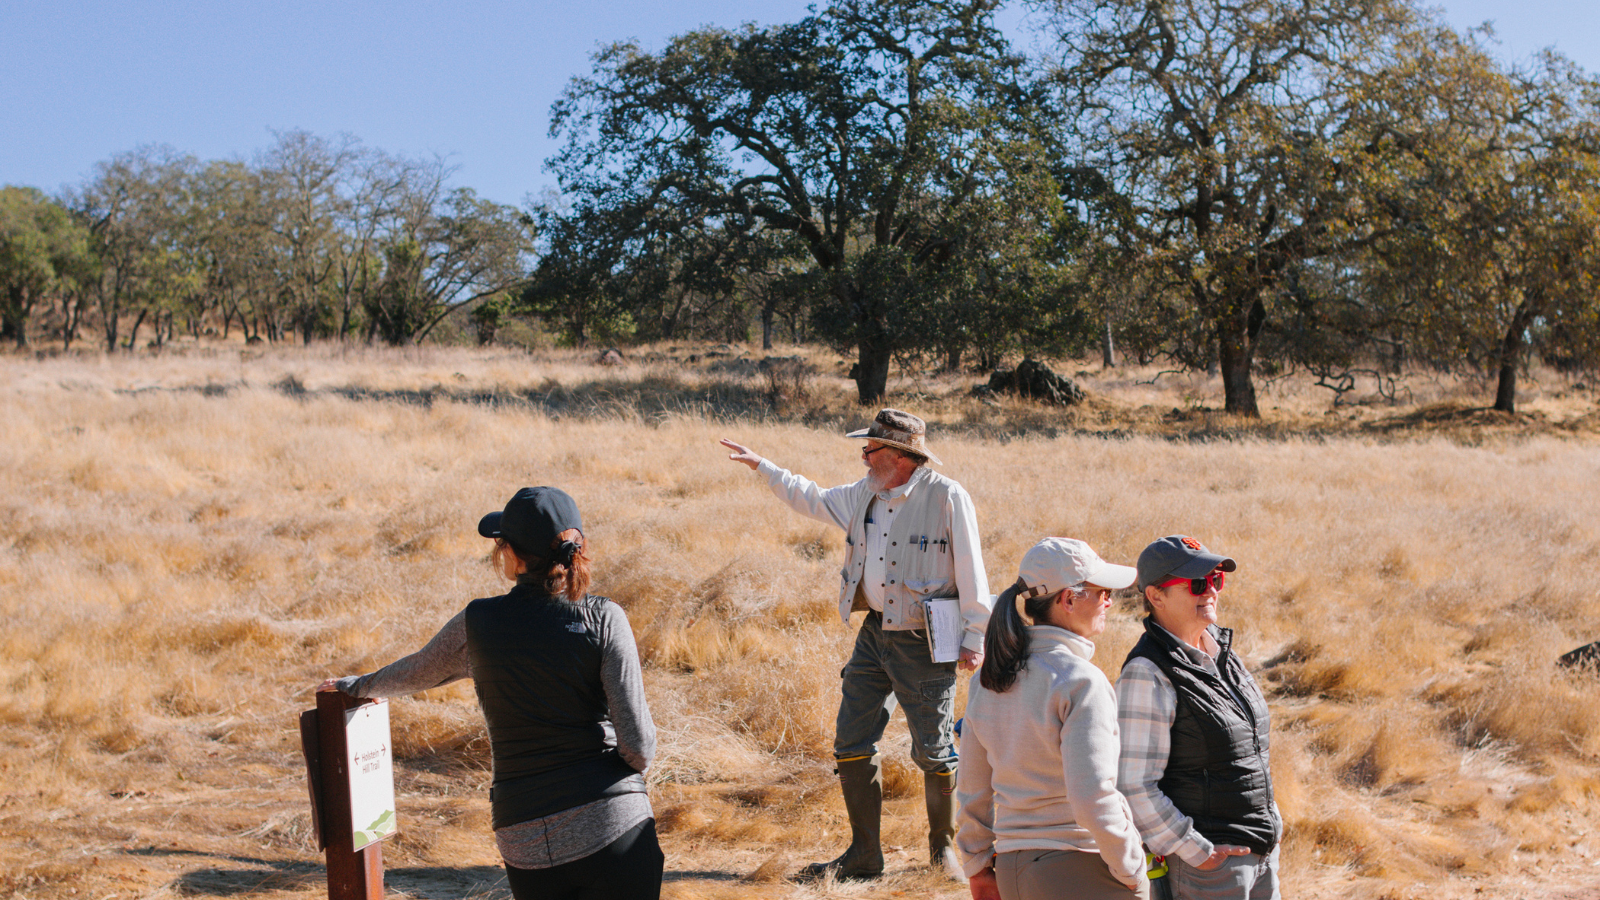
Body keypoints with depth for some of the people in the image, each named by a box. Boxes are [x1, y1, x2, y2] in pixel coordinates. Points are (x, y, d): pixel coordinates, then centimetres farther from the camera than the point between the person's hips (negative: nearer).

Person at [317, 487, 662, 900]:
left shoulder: (477, 623, 0)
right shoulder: (604, 618, -6)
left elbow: (415, 673, 22)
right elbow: (638, 748, -11)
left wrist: (360, 686, 42)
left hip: (527, 846, 2)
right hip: (614, 826, -2)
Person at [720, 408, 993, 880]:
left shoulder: (948, 498, -12)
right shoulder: (865, 495, 8)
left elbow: (970, 574, -10)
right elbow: (813, 499, 25)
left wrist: (974, 637, -10)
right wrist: (761, 465, 27)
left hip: (923, 642, -7)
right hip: (874, 633, 7)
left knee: (934, 751, 2)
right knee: (851, 742, 7)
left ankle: (943, 847, 24)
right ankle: (863, 854, 19)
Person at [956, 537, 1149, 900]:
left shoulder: (986, 681, 6)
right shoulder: (1081, 682, -16)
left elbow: (972, 788, 12)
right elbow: (1092, 798, -22)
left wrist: (979, 863, 21)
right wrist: (1132, 871, -10)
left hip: (1013, 870, 7)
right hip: (1083, 869, -7)